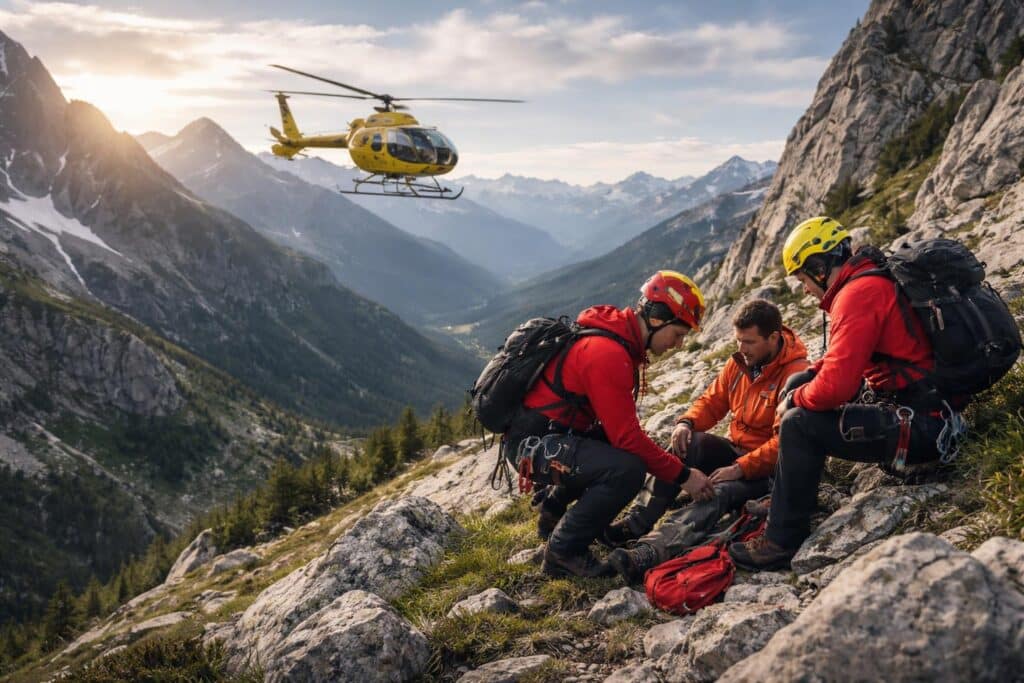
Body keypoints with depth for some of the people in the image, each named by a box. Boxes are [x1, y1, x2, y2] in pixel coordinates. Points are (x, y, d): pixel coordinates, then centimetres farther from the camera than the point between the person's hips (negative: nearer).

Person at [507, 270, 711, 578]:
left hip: (554, 431, 10)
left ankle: (554, 510, 27)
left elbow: (619, 423, 17)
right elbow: (627, 437, -23)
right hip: (534, 443, -10)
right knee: (627, 470, -25)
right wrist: (682, 475, -14)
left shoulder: (620, 335, 8)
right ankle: (564, 552, -9)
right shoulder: (607, 353, -23)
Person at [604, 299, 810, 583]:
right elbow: (713, 400, 11)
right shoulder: (739, 362, 3)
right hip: (737, 450, 8)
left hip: (770, 467, -7)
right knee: (688, 444, -20)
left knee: (720, 492, -35)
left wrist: (740, 469, -32)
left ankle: (651, 552, -53)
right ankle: (637, 522, -27)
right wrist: (687, 422, -11)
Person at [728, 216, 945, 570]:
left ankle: (782, 543, -1)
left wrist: (794, 401, -6)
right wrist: (798, 388, 8)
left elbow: (835, 387, -26)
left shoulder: (858, 294, -20)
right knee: (797, 382, 14)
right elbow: (847, 360, 20)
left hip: (921, 426, -10)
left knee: (799, 424, -13)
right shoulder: (876, 278, 11)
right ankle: (786, 498, 21)